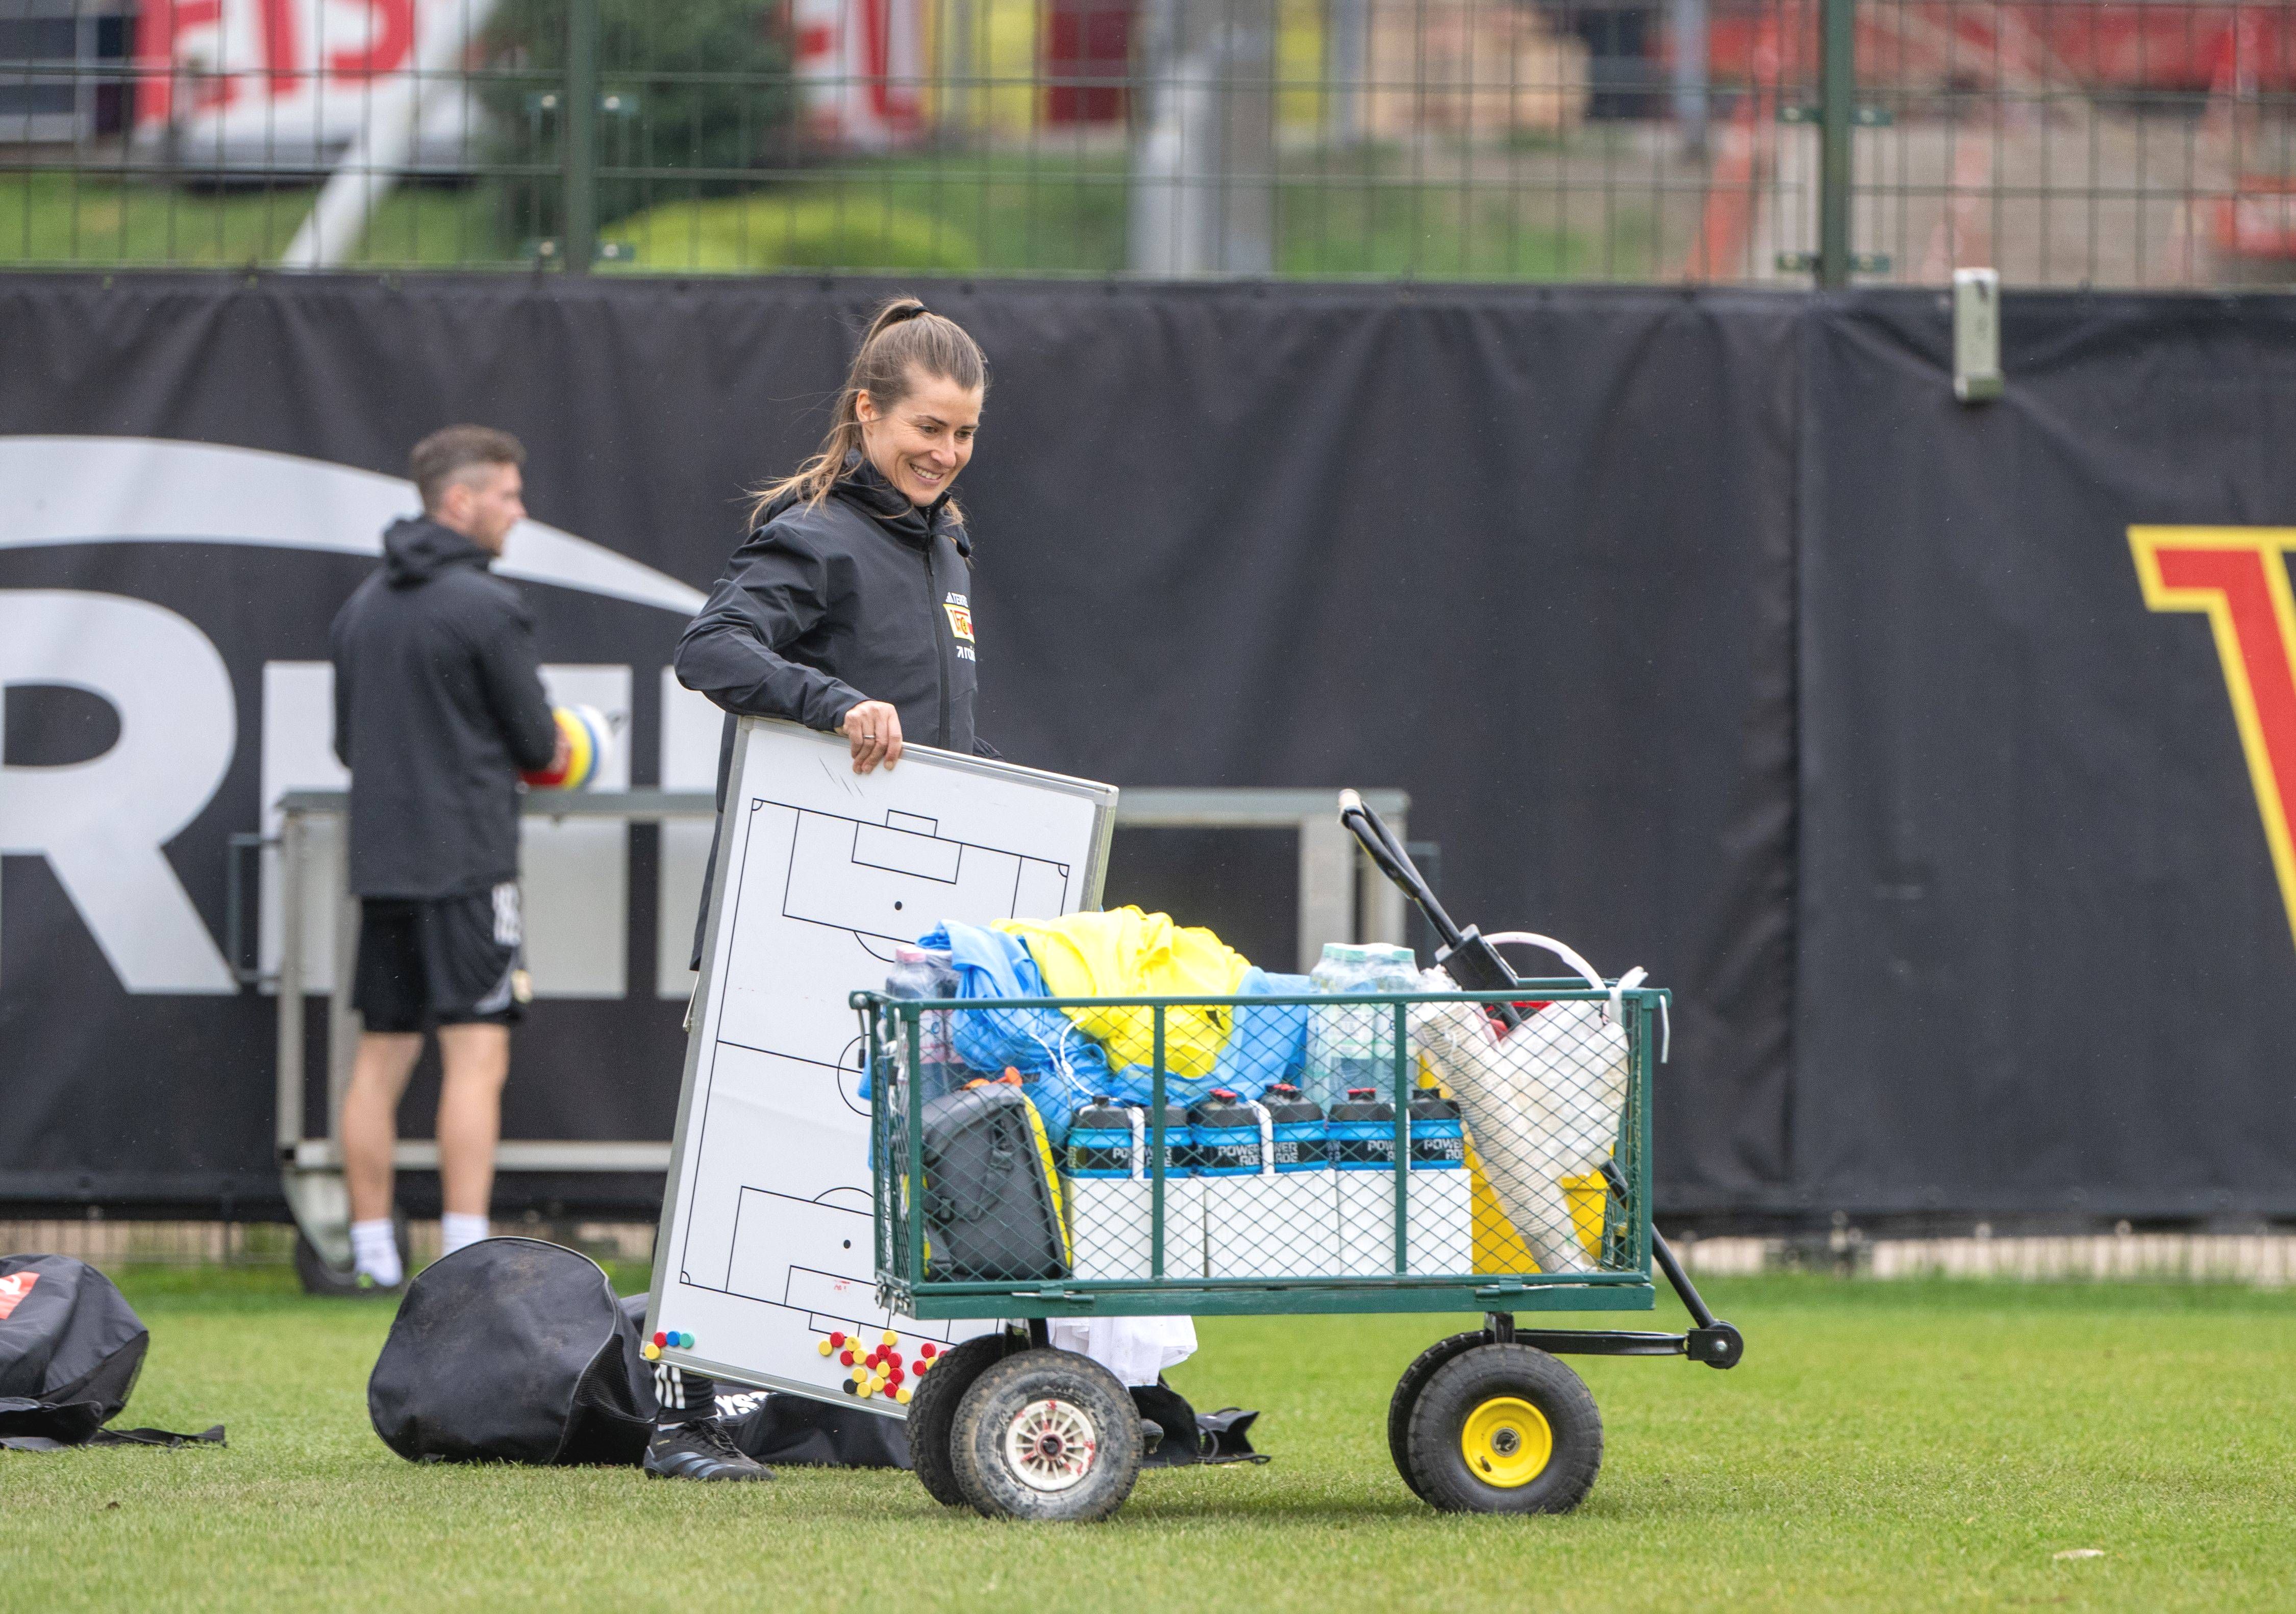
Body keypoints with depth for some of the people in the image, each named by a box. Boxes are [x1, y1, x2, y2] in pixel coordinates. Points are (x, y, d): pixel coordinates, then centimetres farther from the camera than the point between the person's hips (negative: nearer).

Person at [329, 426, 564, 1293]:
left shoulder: (361, 606, 12)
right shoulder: (487, 606, -11)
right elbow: (538, 743, -6)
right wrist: (547, 748, 16)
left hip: (379, 856, 7)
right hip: (466, 857, -7)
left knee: (380, 1059, 9)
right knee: (476, 1058, -7)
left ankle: (373, 1249, 11)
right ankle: (465, 1255, -13)